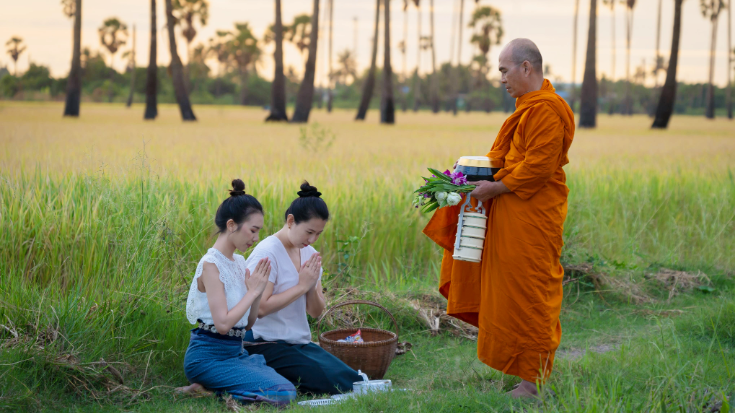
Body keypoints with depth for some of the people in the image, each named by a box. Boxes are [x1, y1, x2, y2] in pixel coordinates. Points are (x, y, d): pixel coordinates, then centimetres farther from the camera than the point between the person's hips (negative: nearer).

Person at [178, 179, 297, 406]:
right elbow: (222, 323, -22)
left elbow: (248, 323, 13)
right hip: (209, 356, -9)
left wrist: (259, 290, -2)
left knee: (288, 386, -6)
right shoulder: (211, 264, -14)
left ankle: (210, 386, 1)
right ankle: (203, 388, -6)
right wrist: (252, 292, -11)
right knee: (283, 393, -19)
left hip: (236, 352, 9)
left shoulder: (239, 262, 11)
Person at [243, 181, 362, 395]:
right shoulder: (267, 253, -12)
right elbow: (260, 308, -22)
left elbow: (316, 312, 13)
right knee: (326, 382, -24)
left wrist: (312, 287, -9)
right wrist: (301, 286, -16)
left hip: (301, 343, 8)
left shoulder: (308, 253, 11)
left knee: (352, 381, -7)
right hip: (267, 345, -8)